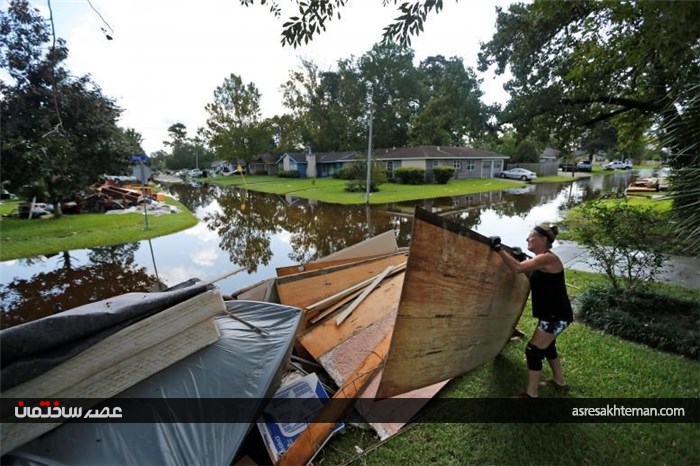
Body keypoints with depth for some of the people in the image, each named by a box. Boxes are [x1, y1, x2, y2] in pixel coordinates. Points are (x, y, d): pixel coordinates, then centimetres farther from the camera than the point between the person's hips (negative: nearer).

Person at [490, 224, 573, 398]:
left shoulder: (547, 258, -22)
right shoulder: (542, 259, 8)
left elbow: (518, 268, -33)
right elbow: (535, 280, 16)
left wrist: (499, 249, -30)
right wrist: (523, 259, 6)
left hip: (556, 316, -10)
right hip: (552, 314, 10)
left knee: (533, 350, -5)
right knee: (547, 346, 26)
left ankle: (531, 394, 7)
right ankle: (559, 381, 46)